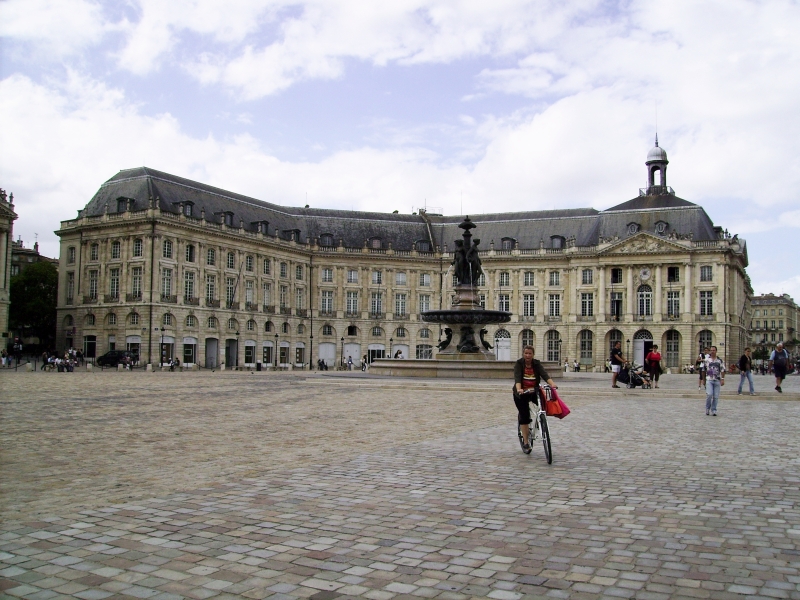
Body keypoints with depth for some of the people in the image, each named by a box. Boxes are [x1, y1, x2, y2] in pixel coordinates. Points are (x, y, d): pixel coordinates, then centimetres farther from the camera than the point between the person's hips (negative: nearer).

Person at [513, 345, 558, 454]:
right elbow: (517, 378, -23)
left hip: (534, 391, 3)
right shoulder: (519, 364, -9)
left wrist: (552, 384, -35)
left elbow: (544, 374, -17)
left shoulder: (537, 364, -2)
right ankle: (525, 442, 2)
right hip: (521, 393, -2)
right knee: (524, 416, -7)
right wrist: (518, 389, -42)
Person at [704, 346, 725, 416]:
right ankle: (707, 408, 5)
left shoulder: (720, 360, 6)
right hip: (709, 380, -1)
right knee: (709, 394, -15)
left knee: (716, 396, 1)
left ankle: (713, 410, 12)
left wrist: (722, 379, -4)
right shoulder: (706, 360, 6)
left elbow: (722, 370, 5)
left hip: (717, 380, 1)